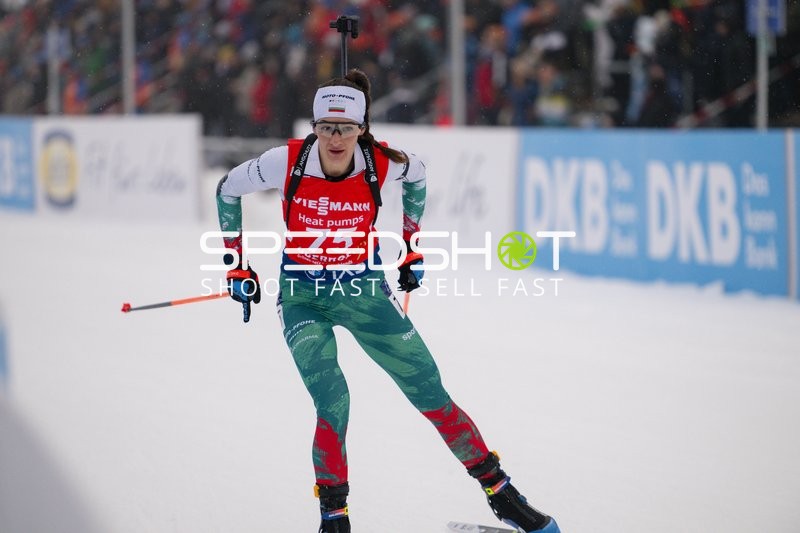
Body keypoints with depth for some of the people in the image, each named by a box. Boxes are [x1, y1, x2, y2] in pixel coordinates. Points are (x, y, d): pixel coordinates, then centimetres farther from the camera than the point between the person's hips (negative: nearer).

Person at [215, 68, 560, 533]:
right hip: (303, 296, -1)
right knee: (333, 404, -20)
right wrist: (237, 266, 1)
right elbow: (228, 190, -2)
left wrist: (412, 247, 12)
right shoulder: (287, 162, -19)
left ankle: (501, 492, 15)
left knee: (430, 392, 2)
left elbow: (418, 174, 9)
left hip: (364, 288, 1)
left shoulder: (383, 163, -16)